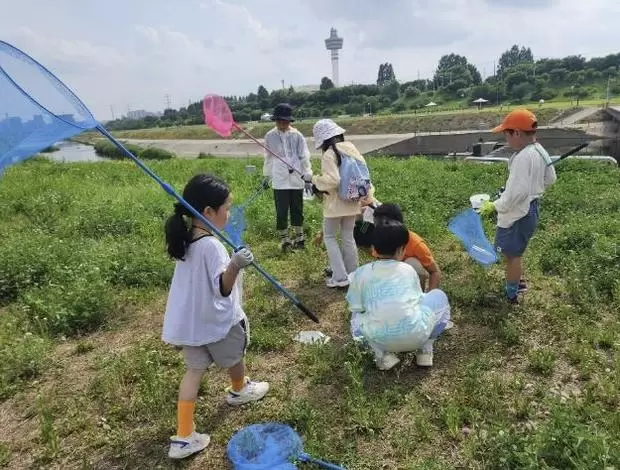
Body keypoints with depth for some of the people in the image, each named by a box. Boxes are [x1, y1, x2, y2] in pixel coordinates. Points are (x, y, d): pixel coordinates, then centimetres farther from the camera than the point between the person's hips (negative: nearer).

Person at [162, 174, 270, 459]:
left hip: (190, 321, 7)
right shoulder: (211, 245, -28)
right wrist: (235, 266, -47)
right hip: (218, 319, -7)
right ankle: (239, 391, 52)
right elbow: (222, 288, -32)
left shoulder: (185, 240, -1)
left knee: (194, 371, 13)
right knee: (235, 357, 23)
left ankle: (184, 437, 14)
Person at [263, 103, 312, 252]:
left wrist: (308, 176, -4)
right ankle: (284, 239, 14)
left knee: (297, 209, 11)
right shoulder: (270, 136, 4)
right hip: (279, 181, 0)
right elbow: (268, 158, 14)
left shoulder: (297, 135, 1)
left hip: (296, 179, 0)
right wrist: (267, 176, 19)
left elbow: (304, 156, 2)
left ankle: (299, 237, 25)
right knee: (281, 211, 0)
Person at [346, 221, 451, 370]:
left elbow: (356, 308, 12)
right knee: (439, 296, 27)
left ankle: (382, 354, 11)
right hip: (415, 335, 0)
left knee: (356, 319, 35)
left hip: (379, 339, 0)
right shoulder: (408, 269, 13)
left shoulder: (360, 273, 10)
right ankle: (425, 350, 17)